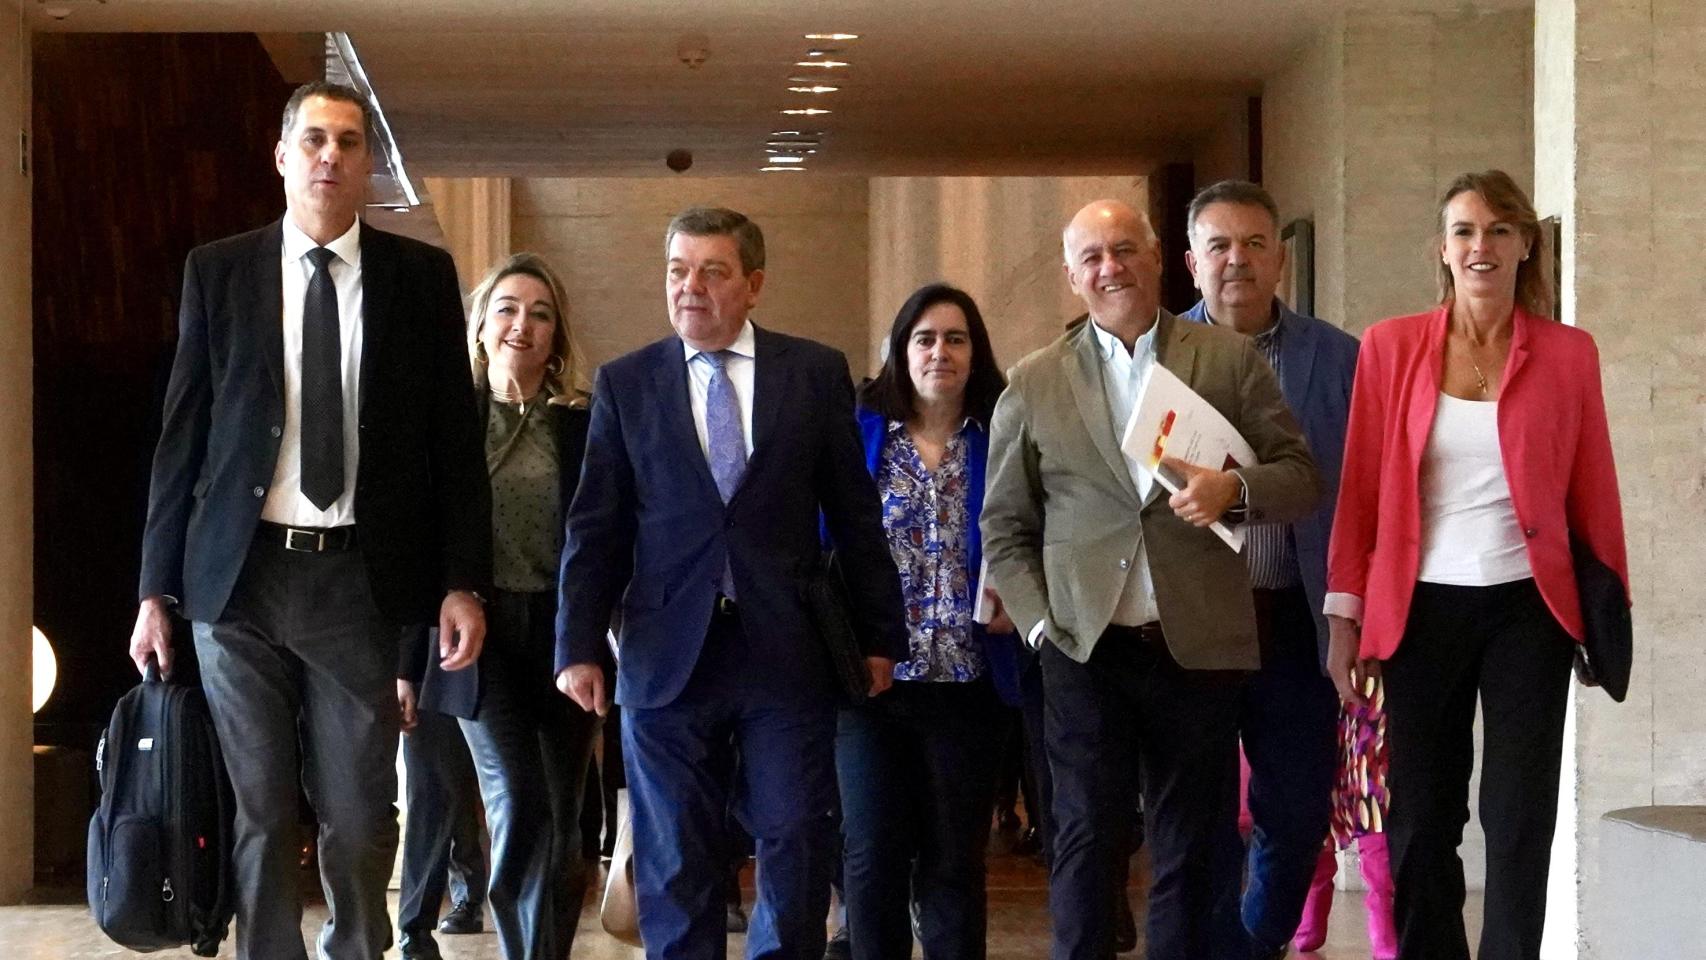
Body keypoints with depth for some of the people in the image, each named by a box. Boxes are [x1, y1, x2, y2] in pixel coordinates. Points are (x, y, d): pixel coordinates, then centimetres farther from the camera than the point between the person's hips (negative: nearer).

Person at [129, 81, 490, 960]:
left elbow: (454, 437, 4)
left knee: (360, 814, 5)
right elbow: (181, 436, 5)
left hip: (358, 578, 0)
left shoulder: (421, 275, 4)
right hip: (240, 575, 0)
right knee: (258, 812, 7)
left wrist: (463, 582, -2)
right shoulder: (218, 271, 4)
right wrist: (157, 589, 1)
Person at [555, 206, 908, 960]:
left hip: (786, 652, 0)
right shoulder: (624, 383, 6)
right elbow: (595, 528, 5)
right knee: (674, 865, 5)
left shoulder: (816, 374, 5)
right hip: (668, 657, 0)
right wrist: (579, 647, -2)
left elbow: (854, 515, 7)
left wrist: (879, 636, 6)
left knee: (797, 852, 1)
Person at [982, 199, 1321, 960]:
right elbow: (1004, 527, 10)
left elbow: (1300, 480, 5)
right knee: (1086, 842, 3)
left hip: (1198, 646, 0)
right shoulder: (1034, 383, 7)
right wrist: (1038, 622, -2)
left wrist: (1235, 490, -15)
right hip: (1085, 647, 0)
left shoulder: (1231, 361, 6)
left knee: (1193, 851, 6)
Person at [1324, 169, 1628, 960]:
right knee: (1421, 816, 6)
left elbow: (1593, 494, 5)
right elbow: (1360, 487, 3)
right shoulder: (1390, 347, 1)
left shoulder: (1568, 354, 1)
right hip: (1423, 607, 0)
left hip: (1527, 607, 0)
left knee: (1519, 817, 2)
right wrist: (1345, 615, 0)